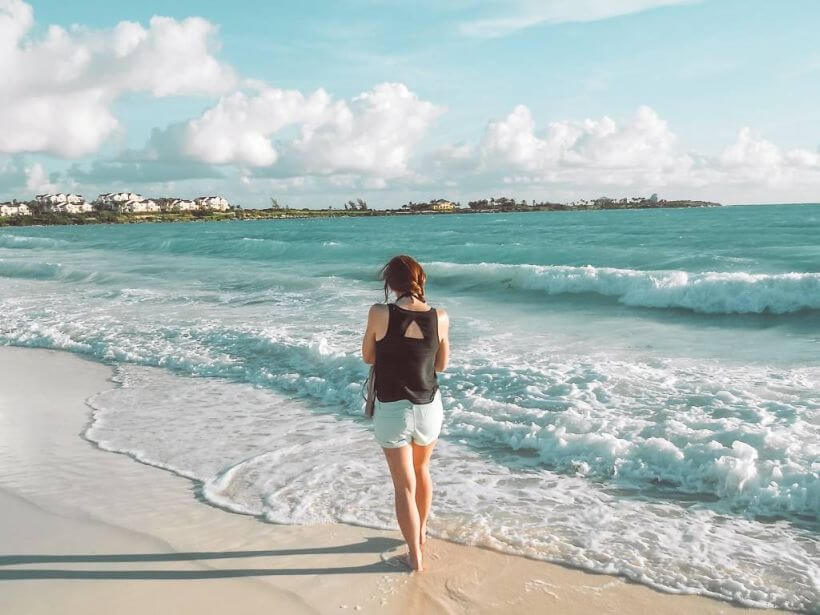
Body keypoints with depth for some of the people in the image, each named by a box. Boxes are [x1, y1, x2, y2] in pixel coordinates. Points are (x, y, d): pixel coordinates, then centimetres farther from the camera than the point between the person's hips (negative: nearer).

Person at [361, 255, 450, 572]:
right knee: (421, 470, 28)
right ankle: (421, 533, 45)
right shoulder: (439, 317, -8)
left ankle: (416, 556, 19)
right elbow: (442, 364, 5)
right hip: (429, 407, 3)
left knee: (404, 485, 10)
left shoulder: (380, 314, -15)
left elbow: (368, 357, 0)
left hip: (392, 411, -3)